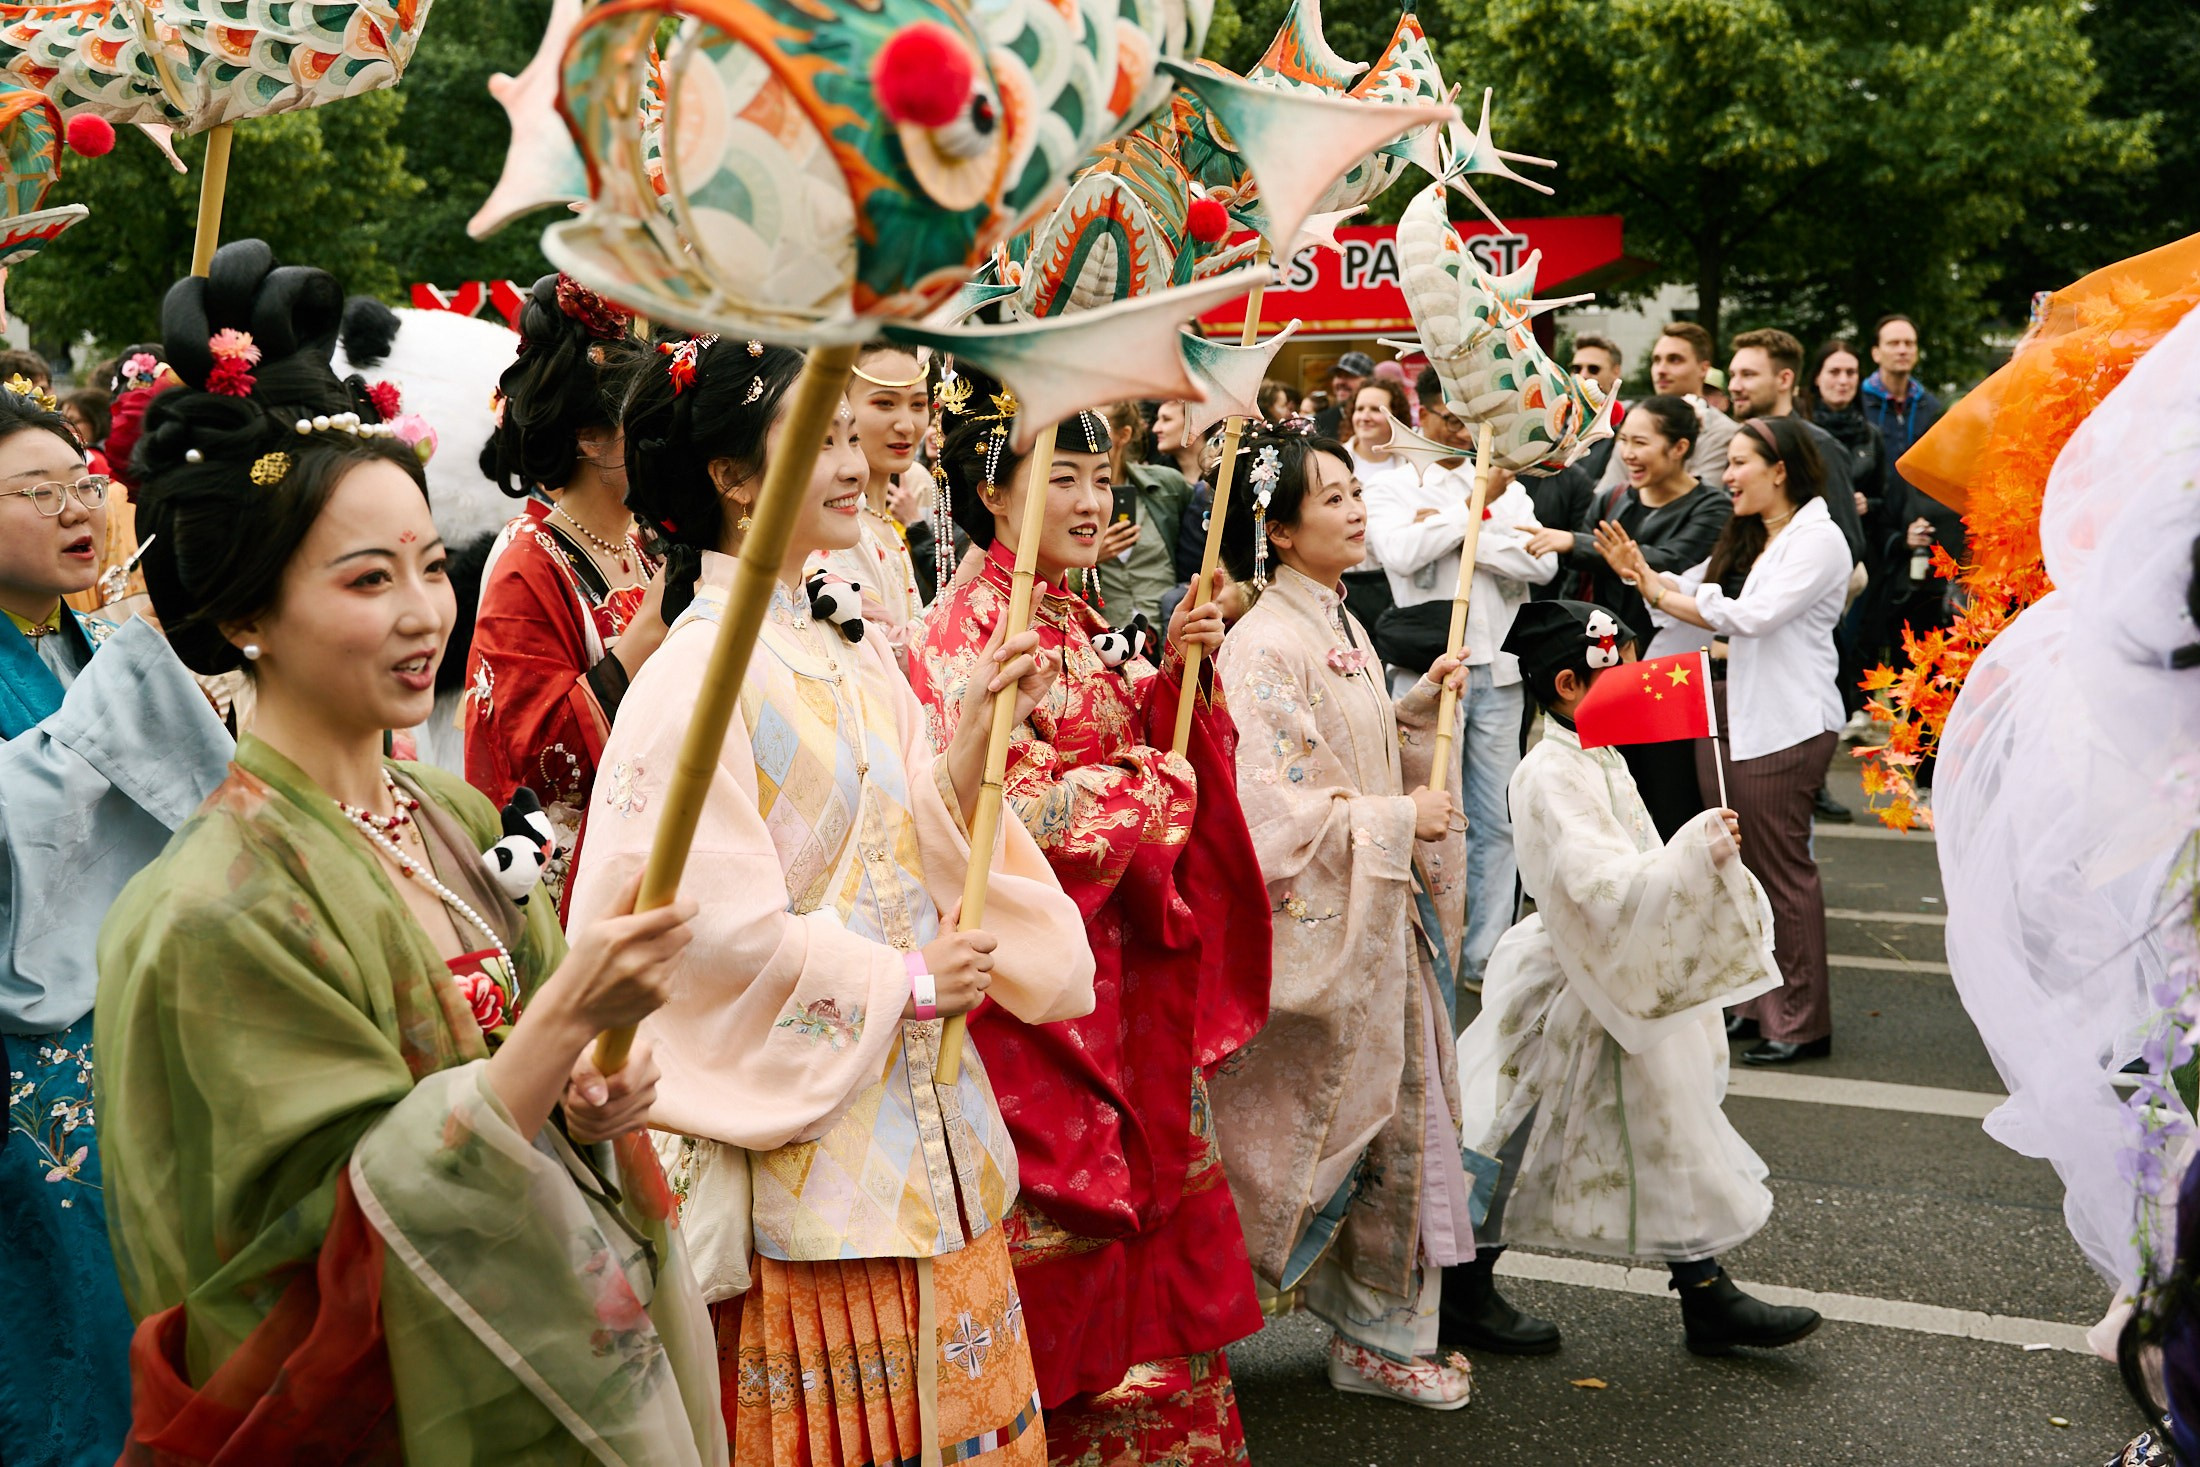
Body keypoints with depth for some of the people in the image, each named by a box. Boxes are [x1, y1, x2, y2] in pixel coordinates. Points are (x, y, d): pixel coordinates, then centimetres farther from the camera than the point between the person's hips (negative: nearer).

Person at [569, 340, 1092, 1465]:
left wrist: (978, 733, -5)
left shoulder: (846, 661, 10)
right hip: (806, 1130, -7)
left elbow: (916, 843, 11)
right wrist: (906, 982, -12)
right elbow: (719, 922, -19)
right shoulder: (700, 673, -14)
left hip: (920, 1120, 8)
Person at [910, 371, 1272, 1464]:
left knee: (1149, 1188, 13)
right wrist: (1155, 787, -8)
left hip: (1122, 962, 8)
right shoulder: (968, 632, -13)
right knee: (1058, 1203, 1)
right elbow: (1010, 807, -20)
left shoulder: (1084, 624, 13)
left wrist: (1179, 674, 0)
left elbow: (1153, 750, 16)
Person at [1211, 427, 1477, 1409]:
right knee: (1320, 1124, 3)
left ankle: (1382, 1337, 26)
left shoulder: (1341, 628, 11)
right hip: (1315, 924, -9)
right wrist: (1395, 820, -17)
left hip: (1380, 917, 9)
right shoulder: (1265, 646, -17)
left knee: (1399, 1123, 13)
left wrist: (1418, 710, 4)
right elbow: (1270, 805, -23)